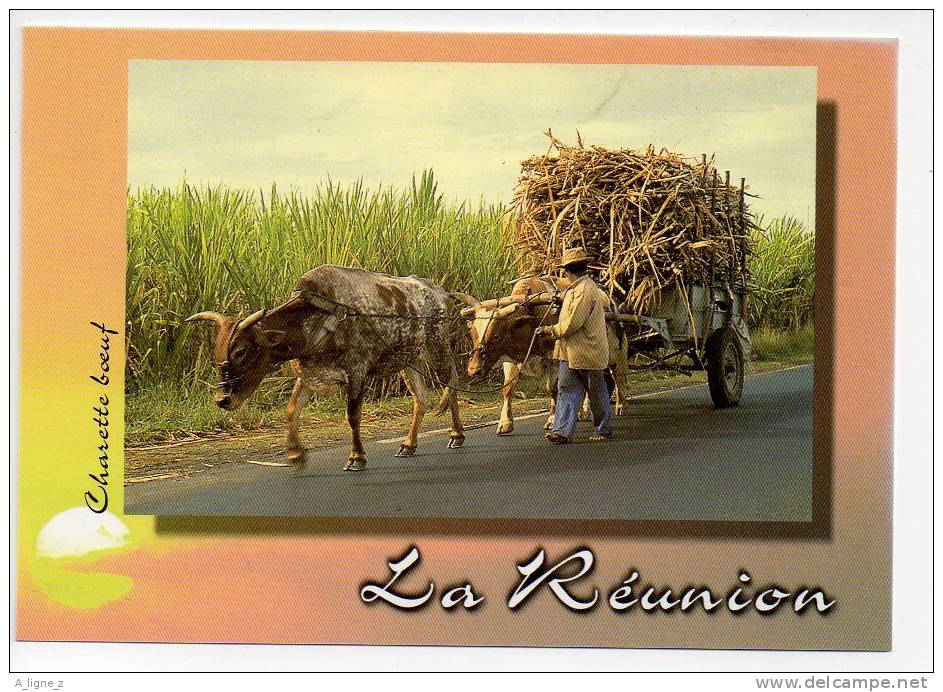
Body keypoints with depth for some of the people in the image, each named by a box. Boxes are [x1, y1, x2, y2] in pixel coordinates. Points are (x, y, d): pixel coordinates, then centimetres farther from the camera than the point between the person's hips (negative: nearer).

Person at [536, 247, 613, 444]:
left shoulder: (584, 290, -21)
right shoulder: (592, 288, 10)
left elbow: (572, 323, -24)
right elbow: (605, 300, 31)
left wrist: (550, 330, -10)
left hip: (589, 352, -10)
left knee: (597, 392, 7)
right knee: (566, 389, 0)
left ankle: (603, 429, 20)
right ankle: (562, 431, -5)